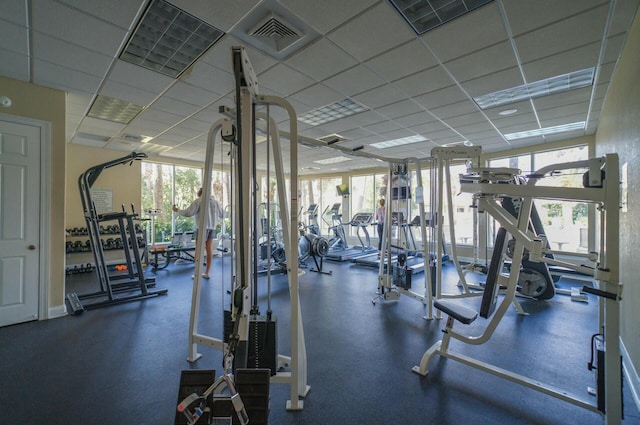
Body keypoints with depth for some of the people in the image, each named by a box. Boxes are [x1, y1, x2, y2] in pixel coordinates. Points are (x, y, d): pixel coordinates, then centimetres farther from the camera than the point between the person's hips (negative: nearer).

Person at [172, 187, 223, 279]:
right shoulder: (215, 201, 13)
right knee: (209, 249, 8)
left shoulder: (198, 201, -3)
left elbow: (188, 213, -9)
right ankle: (206, 273, 14)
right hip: (212, 227, 5)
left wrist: (177, 210, 7)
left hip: (203, 226, -5)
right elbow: (222, 214, 17)